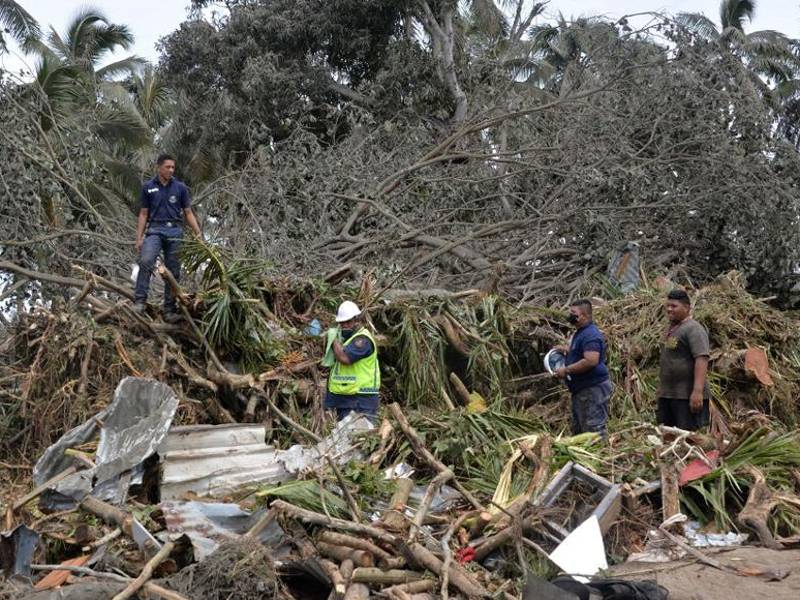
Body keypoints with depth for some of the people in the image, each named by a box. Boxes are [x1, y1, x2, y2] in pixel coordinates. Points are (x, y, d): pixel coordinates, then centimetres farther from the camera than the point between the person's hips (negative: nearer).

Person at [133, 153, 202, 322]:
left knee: (173, 271, 2)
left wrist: (198, 234, -1)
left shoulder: (180, 188, 6)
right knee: (146, 261, -26)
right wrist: (139, 237, 1)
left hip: (175, 231, 1)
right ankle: (140, 301, -23)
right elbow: (143, 214, 9)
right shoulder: (148, 187, 6)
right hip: (155, 230, -1)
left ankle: (170, 310, 8)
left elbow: (188, 213, 8)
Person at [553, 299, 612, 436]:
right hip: (581, 389, 11)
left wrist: (566, 370, -22)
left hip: (593, 389, -11)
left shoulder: (590, 335, -18)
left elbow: (591, 361, -30)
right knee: (578, 429, 17)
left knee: (594, 428, -9)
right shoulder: (581, 332, 16)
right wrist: (567, 350, 17)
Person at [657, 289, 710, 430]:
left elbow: (702, 359, -21)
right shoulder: (671, 329, 17)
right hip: (666, 395, 9)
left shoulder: (693, 329, -11)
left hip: (688, 396, -9)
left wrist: (697, 391, -29)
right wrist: (661, 390, 22)